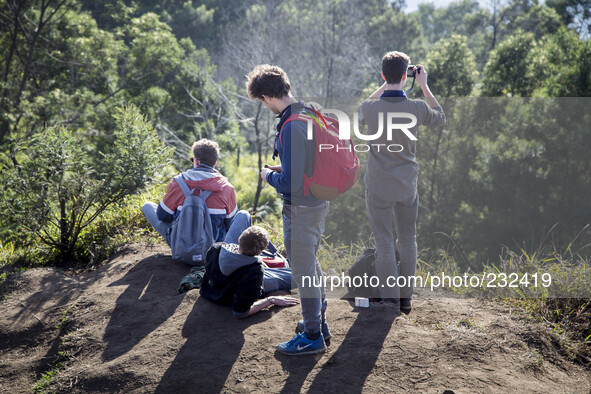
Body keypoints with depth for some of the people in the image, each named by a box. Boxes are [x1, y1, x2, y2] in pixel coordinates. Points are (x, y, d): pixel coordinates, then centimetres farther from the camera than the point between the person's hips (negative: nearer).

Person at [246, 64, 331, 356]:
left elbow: (291, 182, -28)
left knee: (303, 271, 3)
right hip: (319, 203, 10)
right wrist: (280, 172, 14)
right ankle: (319, 321, 38)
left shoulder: (291, 127, -26)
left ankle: (312, 337, 15)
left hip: (301, 209, -10)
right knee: (310, 264, 24)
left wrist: (269, 176, -9)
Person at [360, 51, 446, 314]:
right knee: (407, 241, 16)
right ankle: (406, 298, 23)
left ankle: (390, 300, 9)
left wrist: (384, 86, 15)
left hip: (378, 188, -2)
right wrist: (424, 85, 15)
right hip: (407, 187, 2)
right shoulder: (417, 108, -10)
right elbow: (440, 118, 13)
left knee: (384, 244, 5)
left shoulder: (370, 108, -13)